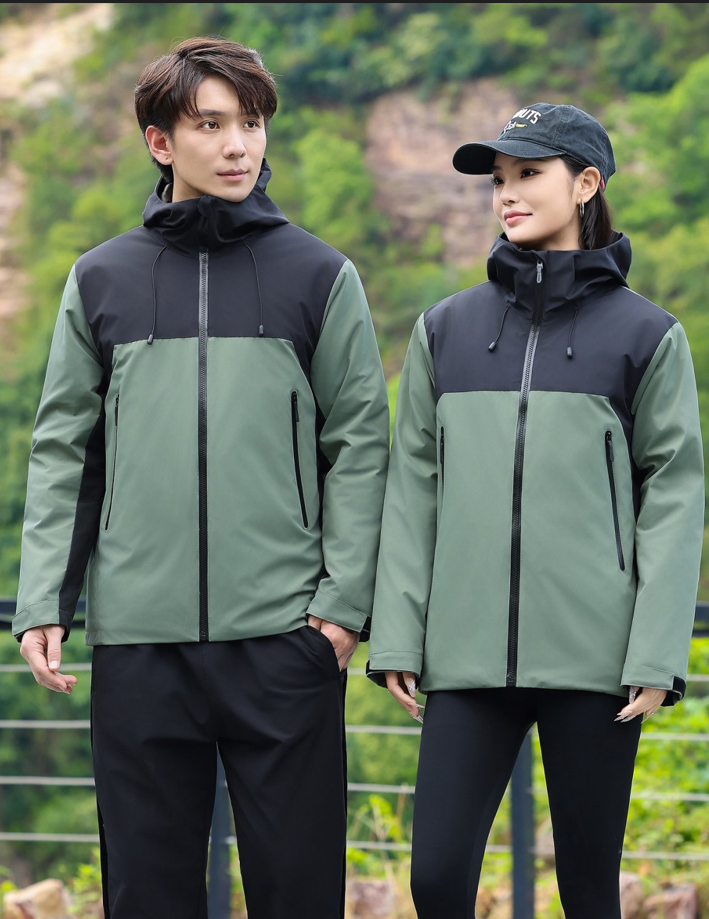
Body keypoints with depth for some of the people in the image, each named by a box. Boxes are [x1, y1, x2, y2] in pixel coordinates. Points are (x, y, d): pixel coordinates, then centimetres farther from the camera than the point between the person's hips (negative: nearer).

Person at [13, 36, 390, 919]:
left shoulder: (320, 275, 6)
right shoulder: (101, 280, 10)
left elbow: (358, 445, 4)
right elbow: (62, 452, 10)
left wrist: (347, 598, -6)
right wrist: (43, 602, 2)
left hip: (283, 634, -1)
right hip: (138, 633, 2)